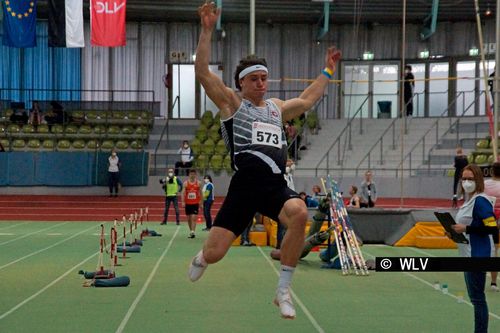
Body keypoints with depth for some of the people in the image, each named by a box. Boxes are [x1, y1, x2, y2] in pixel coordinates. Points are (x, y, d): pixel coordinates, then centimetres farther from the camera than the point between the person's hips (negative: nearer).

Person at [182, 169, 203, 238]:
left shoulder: (198, 183, 1)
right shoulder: (185, 183, 0)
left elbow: (200, 193, 9)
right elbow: (183, 193, -5)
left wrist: (201, 202, 7)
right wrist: (183, 202, -16)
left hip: (195, 203, -1)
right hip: (188, 203, 1)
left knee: (194, 218, -13)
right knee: (189, 218, 10)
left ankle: (192, 232, -18)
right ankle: (191, 231, 25)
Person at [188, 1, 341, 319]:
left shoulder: (276, 107, 23)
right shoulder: (231, 102, 7)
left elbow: (307, 100, 40)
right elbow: (202, 71, -4)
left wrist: (328, 70, 42)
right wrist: (207, 30, -11)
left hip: (277, 185, 4)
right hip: (245, 186, -4)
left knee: (299, 214, -32)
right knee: (214, 254, -8)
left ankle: (283, 291, -18)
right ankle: (202, 258, 36)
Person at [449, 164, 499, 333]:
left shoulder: (481, 201, -15)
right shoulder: (470, 200, 14)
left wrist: (466, 229, -22)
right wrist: (457, 232, 8)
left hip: (478, 255, -10)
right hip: (469, 255, 10)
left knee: (477, 297, -6)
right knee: (475, 296, 15)